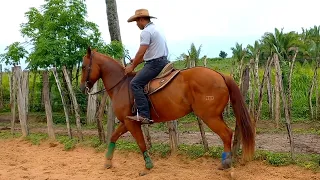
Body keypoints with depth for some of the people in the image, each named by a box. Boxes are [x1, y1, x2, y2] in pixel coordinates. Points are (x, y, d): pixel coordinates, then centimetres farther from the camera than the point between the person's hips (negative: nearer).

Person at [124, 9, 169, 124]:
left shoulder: (146, 31, -11)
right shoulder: (155, 29, 21)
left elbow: (141, 53, -16)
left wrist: (132, 66, -3)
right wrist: (137, 60, 21)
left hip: (155, 64, -11)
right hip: (163, 61, 11)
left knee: (135, 84, -16)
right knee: (140, 82, 21)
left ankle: (144, 115, -23)